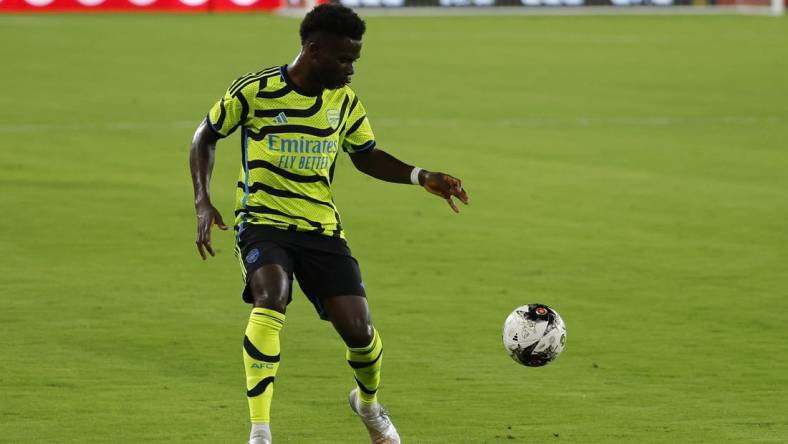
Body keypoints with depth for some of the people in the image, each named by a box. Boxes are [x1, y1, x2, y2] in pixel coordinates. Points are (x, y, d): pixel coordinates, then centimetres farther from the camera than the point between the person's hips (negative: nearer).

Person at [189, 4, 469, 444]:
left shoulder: (345, 102, 4)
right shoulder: (254, 90, -8)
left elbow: (366, 155, 18)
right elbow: (206, 136, 5)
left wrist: (422, 177, 3)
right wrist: (203, 202, -6)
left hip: (322, 226, 4)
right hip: (263, 221, -4)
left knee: (358, 328, -8)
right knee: (272, 298, -33)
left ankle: (368, 402, 30)